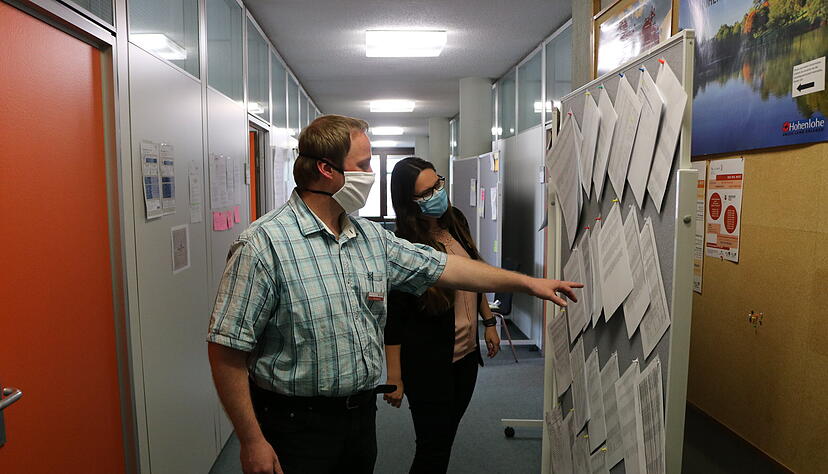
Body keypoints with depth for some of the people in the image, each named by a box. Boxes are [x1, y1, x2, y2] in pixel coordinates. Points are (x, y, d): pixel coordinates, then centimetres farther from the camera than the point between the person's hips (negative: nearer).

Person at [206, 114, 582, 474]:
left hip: (362, 412, 6)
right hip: (296, 422, -6)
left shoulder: (372, 237, 3)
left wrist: (527, 282, 10)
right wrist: (252, 442, -16)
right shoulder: (265, 244, -19)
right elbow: (227, 349, -18)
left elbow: (443, 267, 9)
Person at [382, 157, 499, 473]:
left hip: (466, 354, 7)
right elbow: (393, 318, -18)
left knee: (447, 436, 20)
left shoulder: (456, 221, 1)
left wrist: (489, 322, 14)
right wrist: (394, 377, -16)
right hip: (429, 364, -6)